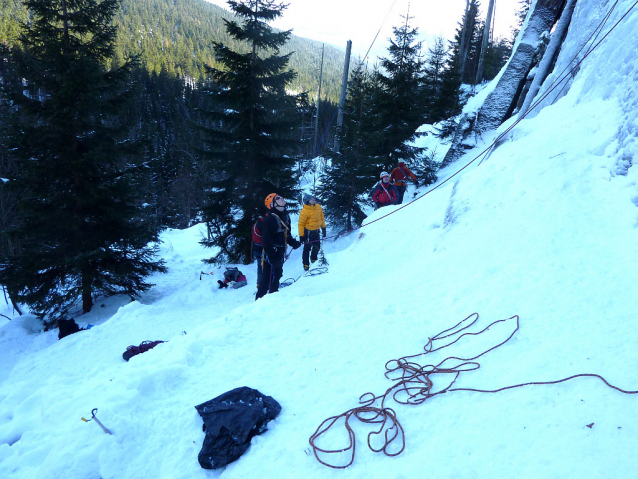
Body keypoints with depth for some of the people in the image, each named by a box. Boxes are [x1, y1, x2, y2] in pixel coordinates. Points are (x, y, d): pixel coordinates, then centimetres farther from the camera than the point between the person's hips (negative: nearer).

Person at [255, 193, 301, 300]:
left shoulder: (285, 216, 10)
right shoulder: (269, 219, -19)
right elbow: (267, 241, -22)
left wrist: (293, 242, 7)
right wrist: (273, 258, -24)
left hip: (280, 254, 9)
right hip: (269, 256, -9)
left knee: (277, 276, 20)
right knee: (266, 281, -6)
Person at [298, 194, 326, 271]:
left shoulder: (318, 207, -1)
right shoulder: (304, 211, -21)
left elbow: (322, 218, 13)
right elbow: (301, 224, -17)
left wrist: (323, 228, 15)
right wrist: (301, 235, -17)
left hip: (316, 231, 7)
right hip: (308, 231, -7)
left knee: (317, 246, 18)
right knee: (307, 248, 0)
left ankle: (313, 259, 43)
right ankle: (306, 265, 13)